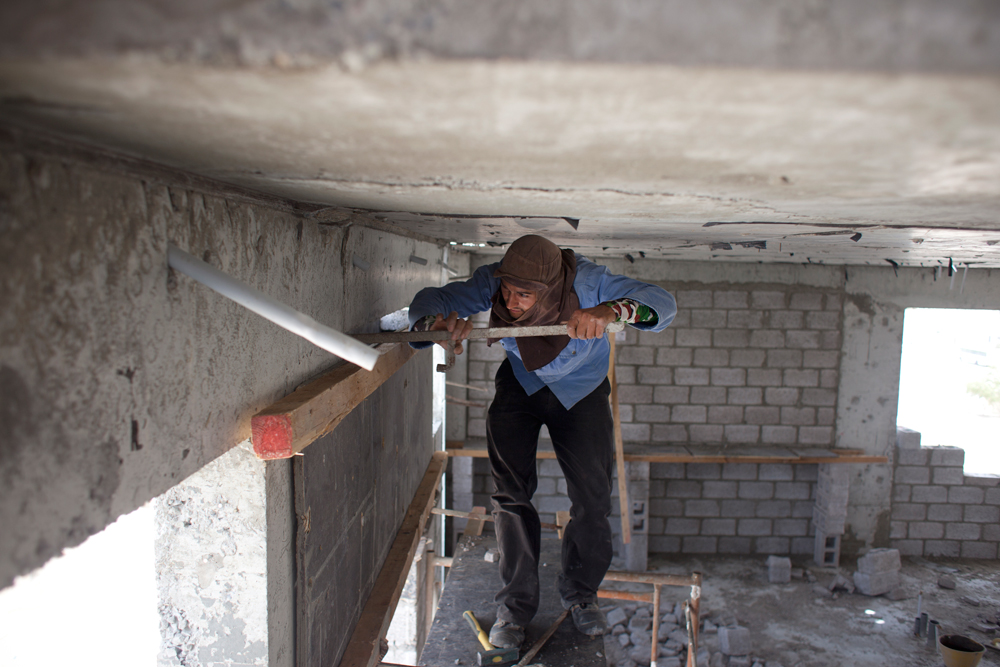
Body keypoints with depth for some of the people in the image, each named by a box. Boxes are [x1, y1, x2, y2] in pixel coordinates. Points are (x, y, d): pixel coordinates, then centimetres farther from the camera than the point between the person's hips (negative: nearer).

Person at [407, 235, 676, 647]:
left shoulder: (587, 281, -33)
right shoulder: (492, 281, -29)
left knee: (592, 497, -3)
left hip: (581, 390, 0)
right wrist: (437, 321, -51)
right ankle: (516, 605, 11)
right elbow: (430, 299, -25)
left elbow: (662, 303, -37)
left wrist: (612, 310, -59)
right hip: (519, 386, 1)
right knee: (510, 491, -7)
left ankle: (581, 595, 23)